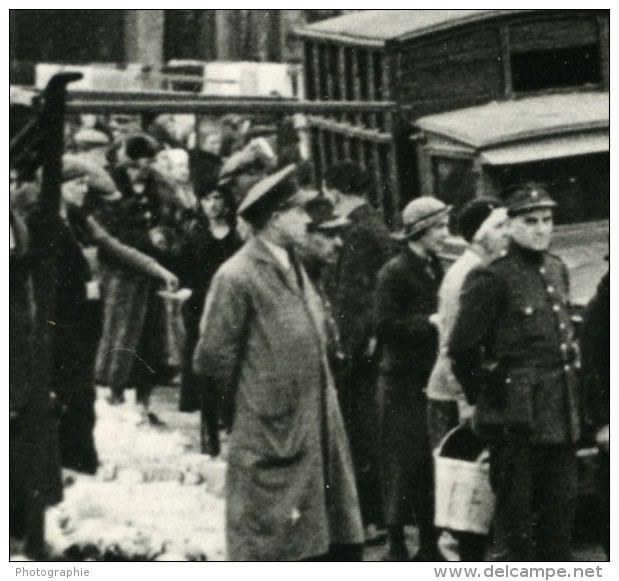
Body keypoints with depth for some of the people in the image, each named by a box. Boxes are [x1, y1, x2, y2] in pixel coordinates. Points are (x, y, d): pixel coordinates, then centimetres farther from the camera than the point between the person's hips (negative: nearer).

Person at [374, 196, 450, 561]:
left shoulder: (435, 271, 14)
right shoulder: (395, 272, -10)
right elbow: (386, 326, -16)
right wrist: (429, 322, -19)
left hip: (431, 380, 7)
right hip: (403, 384, -7)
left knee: (432, 465, 8)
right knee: (403, 464, -3)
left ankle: (429, 543, 15)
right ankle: (396, 544, 4)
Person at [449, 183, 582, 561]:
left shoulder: (558, 270, 11)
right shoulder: (491, 279, -13)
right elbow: (463, 348, -11)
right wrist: (486, 395, -3)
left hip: (562, 413, 7)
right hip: (516, 416, -7)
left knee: (562, 505, 11)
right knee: (516, 515, 0)